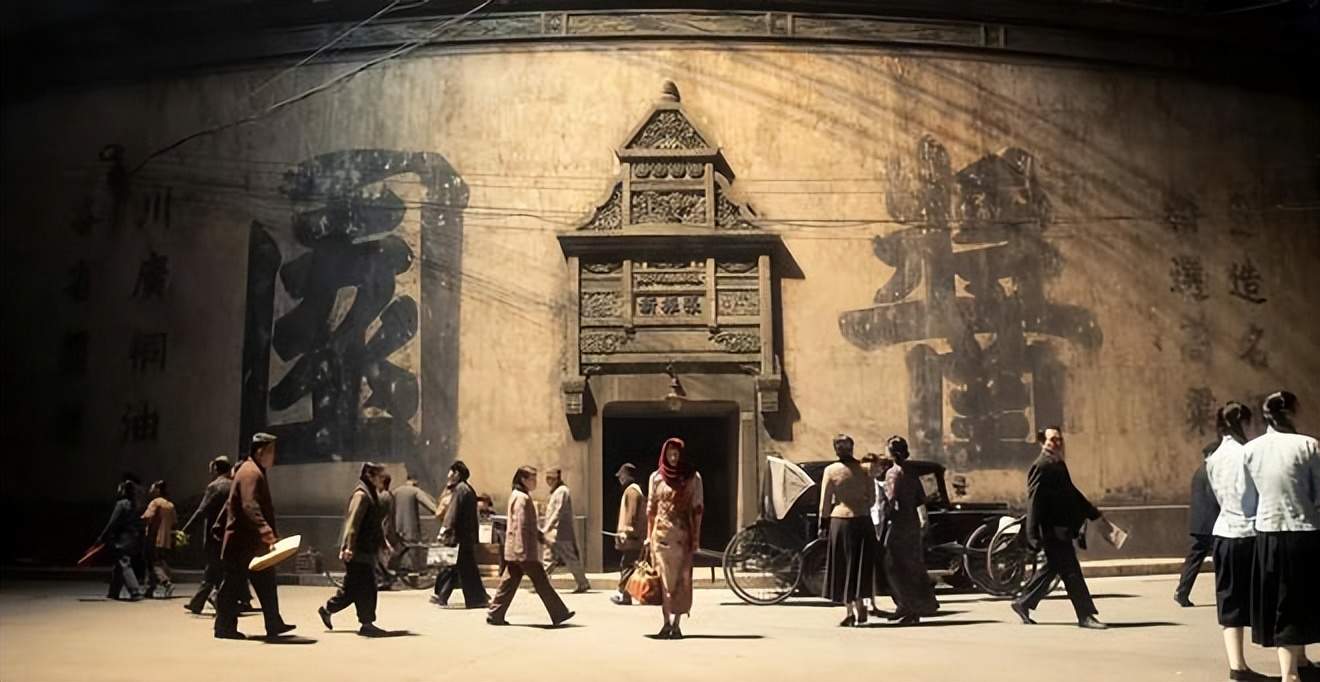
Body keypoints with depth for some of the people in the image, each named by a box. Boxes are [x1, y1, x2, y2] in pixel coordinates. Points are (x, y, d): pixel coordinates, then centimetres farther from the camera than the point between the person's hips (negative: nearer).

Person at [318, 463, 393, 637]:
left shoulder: (372, 495, 17)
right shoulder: (361, 495, -14)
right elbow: (352, 522, -23)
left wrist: (383, 543, 25)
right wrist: (348, 547, -29)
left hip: (367, 550, 10)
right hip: (358, 551, -10)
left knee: (352, 587, 15)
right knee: (365, 588, -5)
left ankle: (327, 609, 28)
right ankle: (366, 623, 1)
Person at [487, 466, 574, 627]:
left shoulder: (516, 496, 16)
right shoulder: (522, 498, -15)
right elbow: (520, 526, -21)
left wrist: (540, 535, 28)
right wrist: (523, 550, -24)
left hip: (514, 551, 10)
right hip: (524, 550, -10)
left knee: (510, 582, 10)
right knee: (541, 582, -2)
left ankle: (495, 615, 11)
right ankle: (558, 614, 5)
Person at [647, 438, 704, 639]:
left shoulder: (693, 478, 3)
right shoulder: (656, 477, 6)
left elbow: (698, 509, 2)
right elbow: (651, 508, 9)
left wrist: (696, 538, -3)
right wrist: (649, 535, 4)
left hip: (683, 535, 0)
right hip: (661, 533, 0)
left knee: (681, 578, 0)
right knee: (663, 577, -3)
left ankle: (676, 623, 6)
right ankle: (666, 623, 1)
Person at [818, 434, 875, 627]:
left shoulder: (830, 470, -4)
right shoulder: (864, 470, 2)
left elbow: (825, 500, -3)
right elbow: (872, 498, 6)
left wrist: (823, 524, 4)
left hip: (839, 520, -2)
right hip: (862, 520, 2)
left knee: (842, 566, 7)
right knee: (861, 565, 11)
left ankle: (850, 610, 5)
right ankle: (859, 605, 5)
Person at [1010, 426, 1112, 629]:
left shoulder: (1059, 465, 15)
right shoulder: (1040, 467, -15)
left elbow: (1071, 492, 25)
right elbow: (1034, 500, -18)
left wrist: (1095, 513, 26)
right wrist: (1033, 534, -21)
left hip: (1062, 527, 10)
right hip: (1052, 529, -10)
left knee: (1053, 568, 15)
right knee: (1071, 572, -5)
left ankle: (1023, 603, 24)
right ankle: (1085, 615, 2)